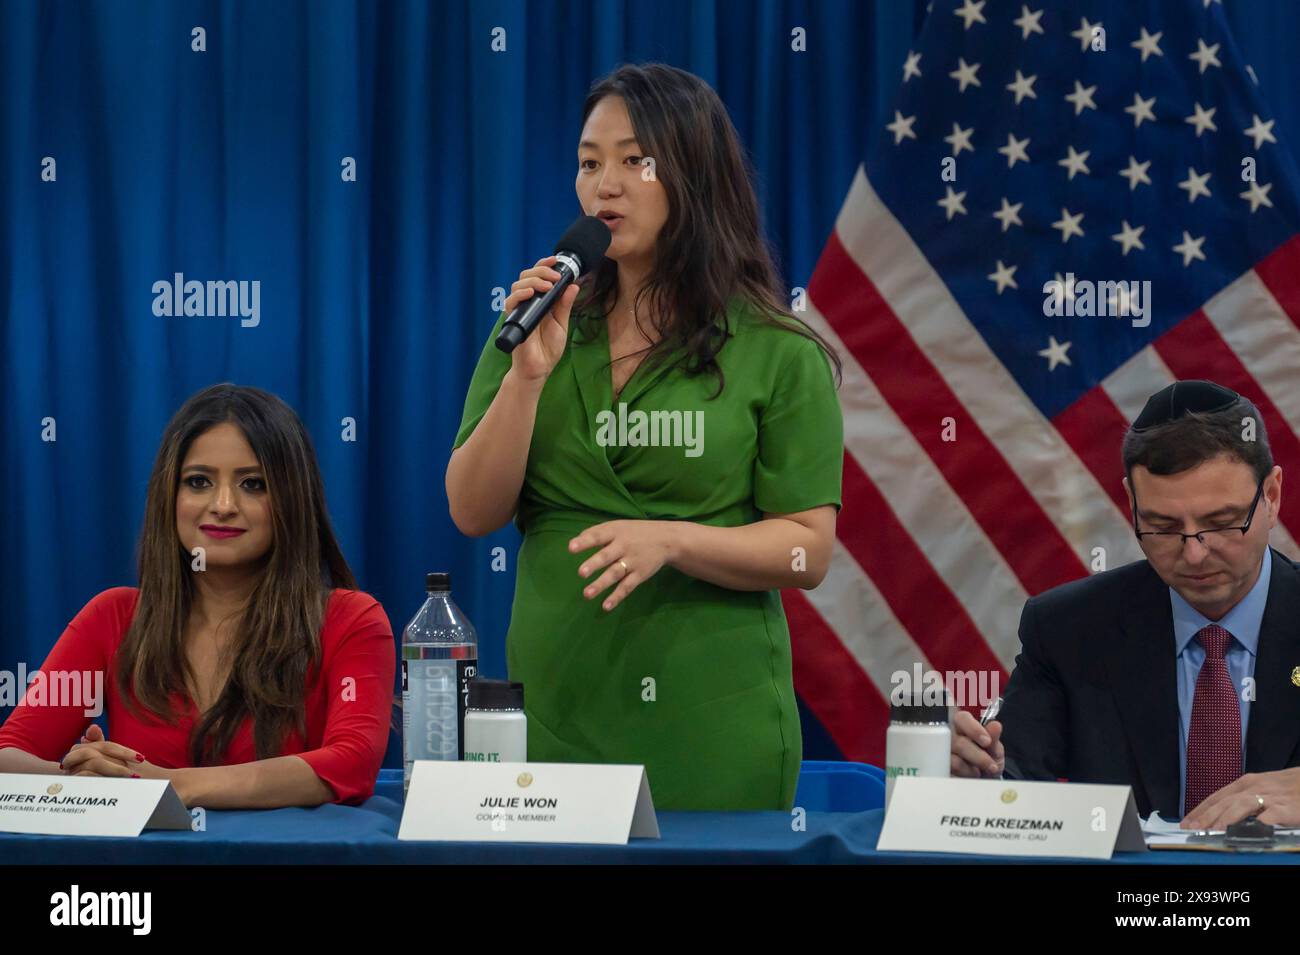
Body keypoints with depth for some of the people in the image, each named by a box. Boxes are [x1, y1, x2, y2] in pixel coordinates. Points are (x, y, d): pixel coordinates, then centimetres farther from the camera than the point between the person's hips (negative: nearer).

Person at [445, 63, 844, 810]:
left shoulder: (777, 354, -3)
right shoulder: (538, 328, 7)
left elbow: (809, 552, -5)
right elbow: (474, 513, 0)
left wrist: (670, 540, -20)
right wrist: (528, 376, -13)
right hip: (554, 712, 3)